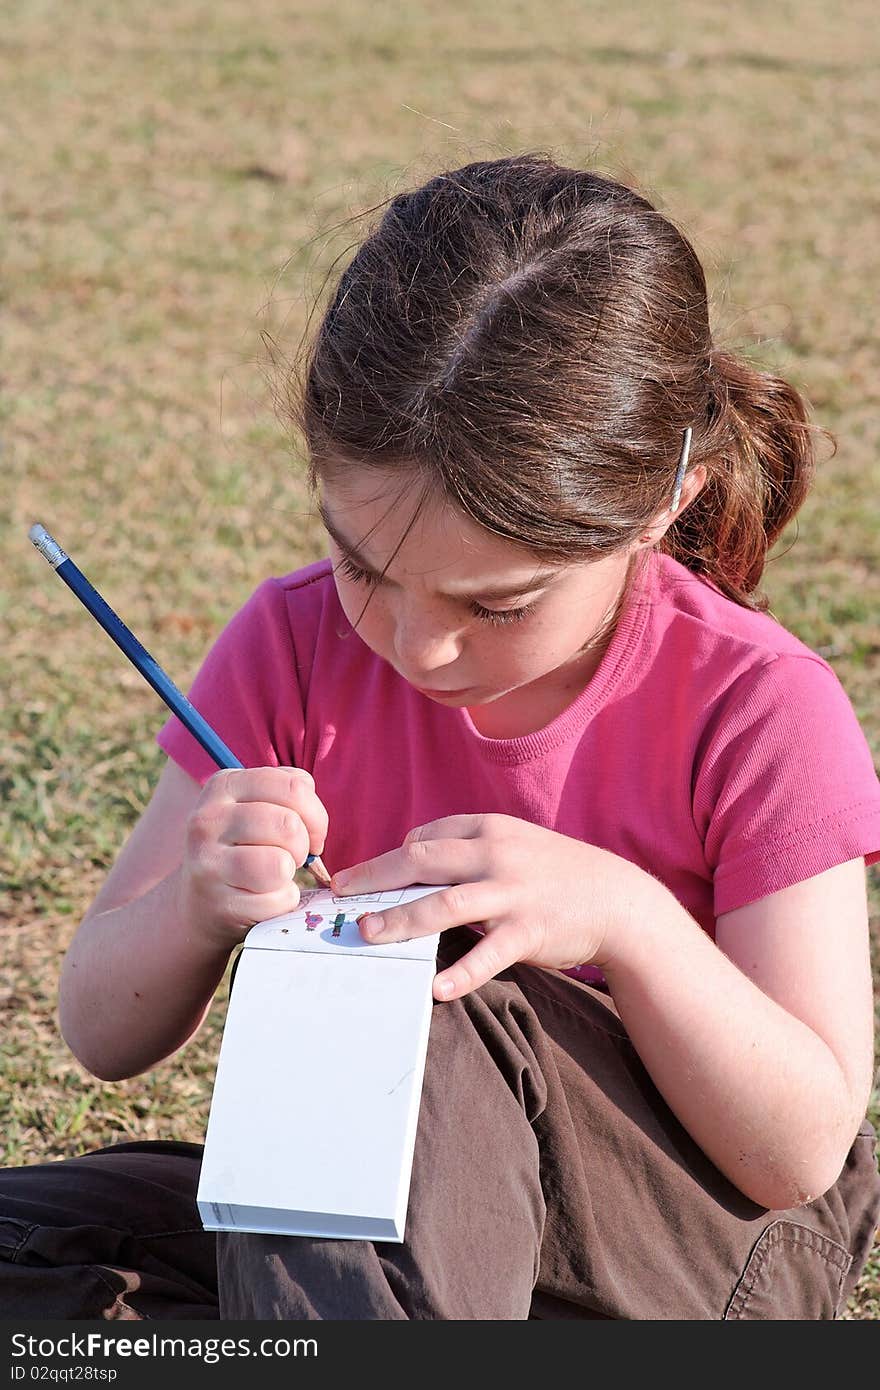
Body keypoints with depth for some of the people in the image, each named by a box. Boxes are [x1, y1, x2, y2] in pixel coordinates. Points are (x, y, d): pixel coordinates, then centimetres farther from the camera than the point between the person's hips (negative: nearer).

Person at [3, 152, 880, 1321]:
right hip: (378, 1219, 5)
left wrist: (627, 920, -32)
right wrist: (194, 909, -27)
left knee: (398, 1019, -35)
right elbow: (105, 1036, -3)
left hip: (718, 1234, -5)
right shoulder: (300, 646, -6)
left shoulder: (757, 708, -16)